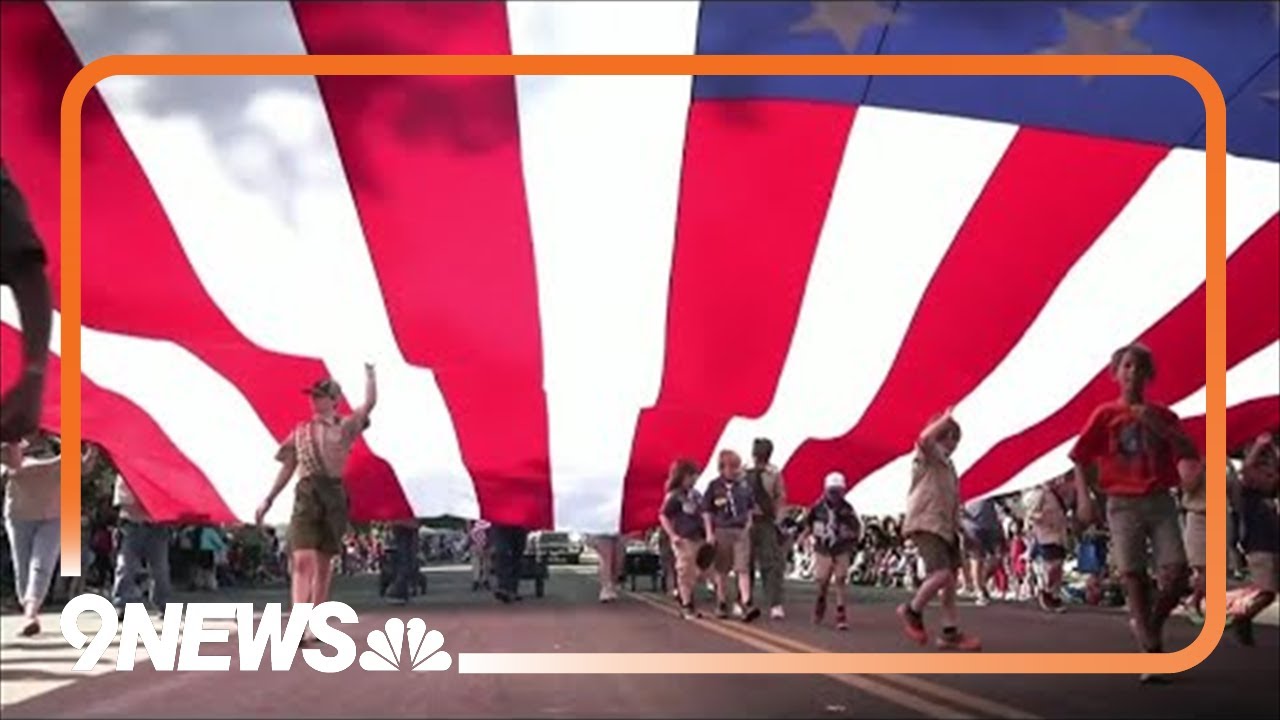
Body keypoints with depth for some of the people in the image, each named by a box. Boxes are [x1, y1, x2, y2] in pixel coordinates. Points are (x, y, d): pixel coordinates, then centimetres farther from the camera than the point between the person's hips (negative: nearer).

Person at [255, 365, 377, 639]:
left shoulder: (344, 427, 9)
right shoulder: (300, 432, 14)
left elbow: (370, 403, 1)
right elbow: (287, 467, 17)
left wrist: (369, 373, 8)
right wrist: (268, 499, 14)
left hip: (333, 495, 0)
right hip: (306, 494, 0)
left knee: (324, 563, 6)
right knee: (303, 560, -14)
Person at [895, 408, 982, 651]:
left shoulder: (947, 464, 22)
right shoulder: (927, 455, -4)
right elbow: (925, 438, -29)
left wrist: (959, 526, 22)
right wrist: (945, 420, -15)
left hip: (945, 526, 10)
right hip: (926, 524, -10)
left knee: (950, 579, 6)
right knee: (942, 574, -22)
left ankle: (950, 632, 9)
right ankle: (912, 611, -1)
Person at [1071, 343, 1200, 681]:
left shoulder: (1162, 415, 11)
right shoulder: (1105, 415, 5)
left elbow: (1189, 453, 3)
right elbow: (1081, 460, 4)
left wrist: (1159, 428, -10)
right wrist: (1084, 498, -10)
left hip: (1160, 501, 2)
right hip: (1123, 504, -2)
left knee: (1177, 574, -12)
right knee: (1133, 578, -9)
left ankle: (1148, 625, 13)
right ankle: (1153, 654, -7)